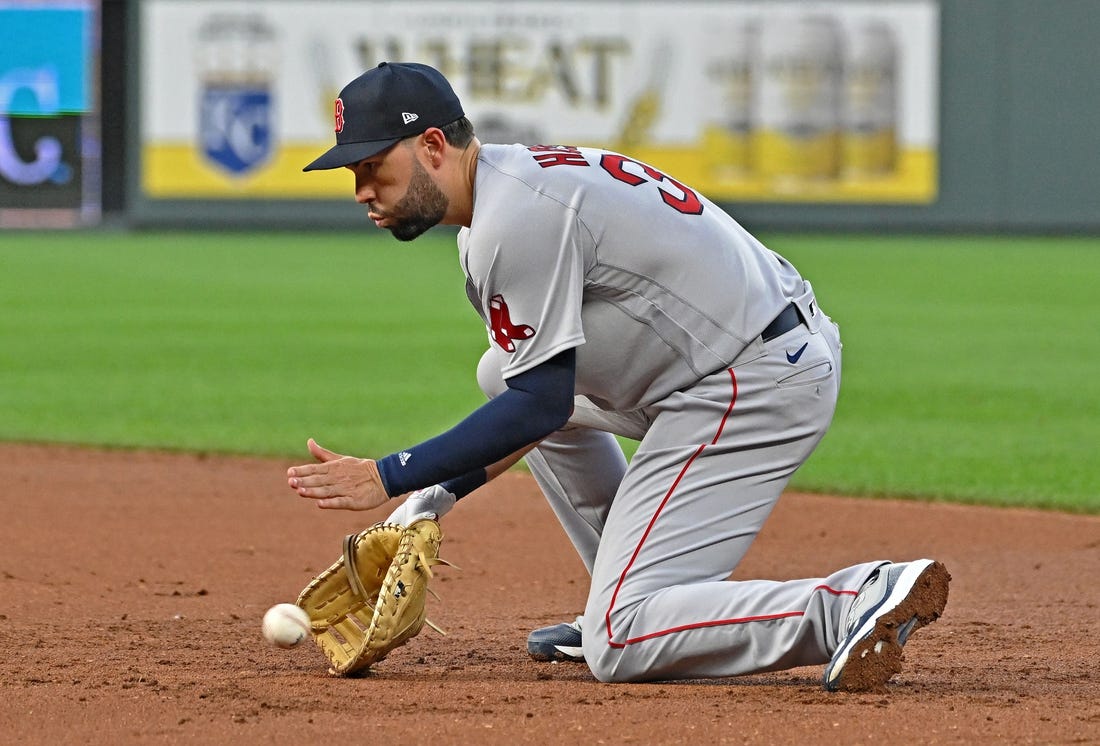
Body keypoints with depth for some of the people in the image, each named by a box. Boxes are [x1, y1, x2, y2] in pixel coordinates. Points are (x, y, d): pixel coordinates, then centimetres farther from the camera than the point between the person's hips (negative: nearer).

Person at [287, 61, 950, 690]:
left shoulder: (512, 220, -17)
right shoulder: (510, 188, 15)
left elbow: (542, 406, -18)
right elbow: (549, 402, 19)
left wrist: (389, 476, -13)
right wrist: (439, 492, 11)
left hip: (759, 385, -11)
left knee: (617, 645, -13)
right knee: (501, 374, 27)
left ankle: (859, 601, -22)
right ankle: (626, 595, 24)